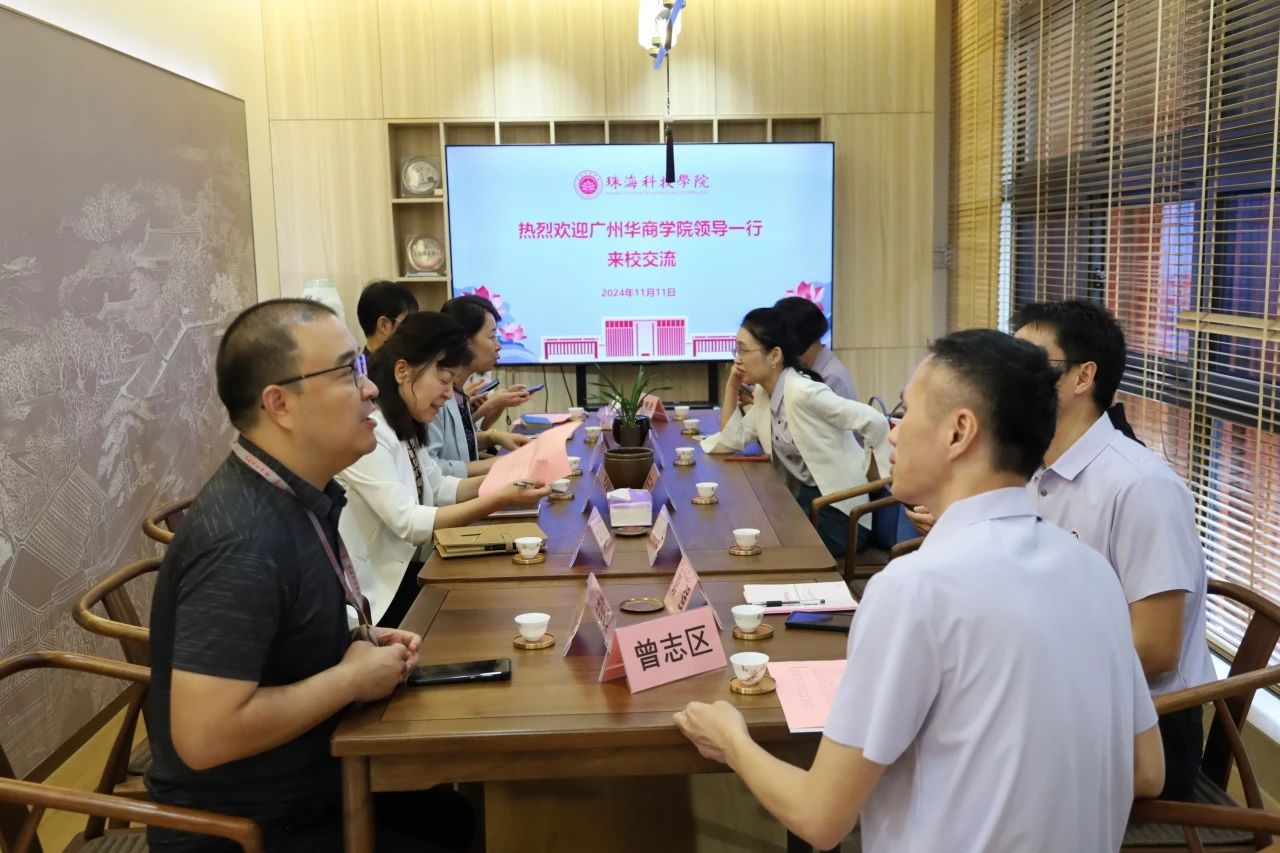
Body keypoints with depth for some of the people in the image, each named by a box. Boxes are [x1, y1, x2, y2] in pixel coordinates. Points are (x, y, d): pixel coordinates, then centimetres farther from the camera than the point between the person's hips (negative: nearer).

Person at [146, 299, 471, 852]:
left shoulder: (301, 496, 1)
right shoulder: (243, 539, -30)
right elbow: (205, 735, -34)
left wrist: (362, 645, -1)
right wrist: (353, 678, -22)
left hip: (302, 788, 9)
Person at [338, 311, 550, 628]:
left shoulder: (404, 426, 8)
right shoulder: (364, 431, -23)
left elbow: (439, 489, 11)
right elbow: (409, 524, -26)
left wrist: (506, 480, -3)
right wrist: (500, 500, -28)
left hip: (401, 572, 9)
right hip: (374, 594, -9)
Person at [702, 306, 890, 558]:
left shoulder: (802, 392, -23)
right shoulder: (764, 394, 5)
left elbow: (875, 422, -25)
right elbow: (733, 439, 9)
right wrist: (732, 386, 1)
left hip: (838, 510, -8)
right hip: (804, 498, 8)